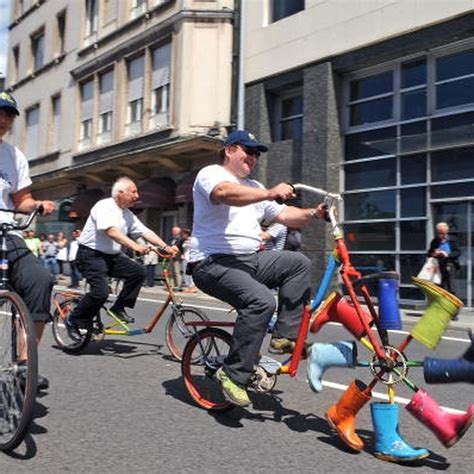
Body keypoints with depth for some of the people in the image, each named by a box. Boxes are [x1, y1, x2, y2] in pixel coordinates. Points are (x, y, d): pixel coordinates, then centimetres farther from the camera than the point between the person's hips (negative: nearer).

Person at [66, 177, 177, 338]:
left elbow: (146, 232, 4)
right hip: (91, 254, -8)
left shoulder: (128, 215, 9)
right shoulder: (104, 206, -15)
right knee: (101, 292, -22)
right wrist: (135, 246, -41)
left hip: (112, 256, 8)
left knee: (138, 271, -11)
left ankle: (119, 307, 3)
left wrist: (165, 247, -9)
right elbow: (111, 231, -30)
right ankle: (73, 321, 0)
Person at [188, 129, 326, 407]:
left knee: (298, 262, -7)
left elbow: (285, 215, 14)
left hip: (250, 260, 8)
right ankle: (233, 374, -17)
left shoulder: (255, 188, 22)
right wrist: (269, 194, -39)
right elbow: (225, 193, -28)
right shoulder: (211, 174, -3)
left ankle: (284, 336, -6)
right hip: (214, 262, -8)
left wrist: (313, 215, -5)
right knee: (262, 301, -29)